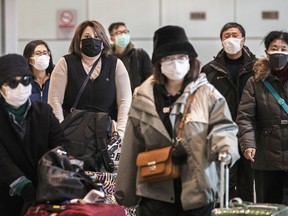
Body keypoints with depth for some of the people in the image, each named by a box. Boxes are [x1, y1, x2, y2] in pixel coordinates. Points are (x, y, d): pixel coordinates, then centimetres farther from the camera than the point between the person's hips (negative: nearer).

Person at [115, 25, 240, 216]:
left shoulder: (207, 94, 3)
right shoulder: (143, 98, 8)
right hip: (155, 191, 1)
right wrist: (125, 191, 9)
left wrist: (225, 149, -28)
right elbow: (133, 147, 8)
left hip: (197, 189, -1)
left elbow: (223, 128, -4)